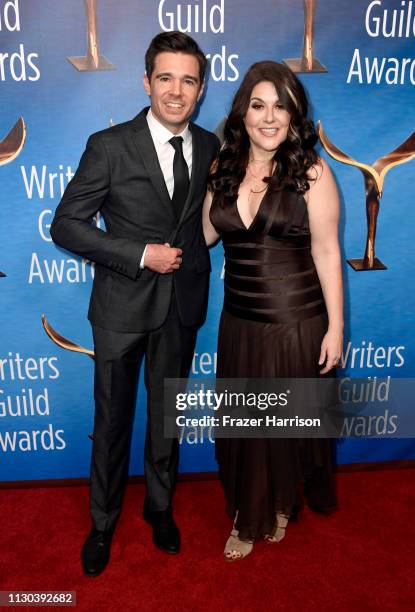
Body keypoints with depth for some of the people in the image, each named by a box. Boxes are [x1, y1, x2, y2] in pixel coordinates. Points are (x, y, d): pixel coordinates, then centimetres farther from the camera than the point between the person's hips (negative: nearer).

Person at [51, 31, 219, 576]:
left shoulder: (209, 147, 2)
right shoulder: (109, 146, -11)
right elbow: (66, 225, -11)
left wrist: (194, 249, 2)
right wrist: (141, 255, -18)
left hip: (182, 304, 3)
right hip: (122, 305, -3)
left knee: (167, 415, 18)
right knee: (113, 419, 12)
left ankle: (160, 506, 43)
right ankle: (103, 523, 36)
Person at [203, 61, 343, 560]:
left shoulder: (311, 172, -10)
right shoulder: (223, 169, 2)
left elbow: (326, 253, -8)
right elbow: (205, 233, 12)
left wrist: (335, 327, -8)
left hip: (297, 322, -4)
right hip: (239, 322, 4)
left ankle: (282, 504, 44)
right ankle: (249, 517, 42)